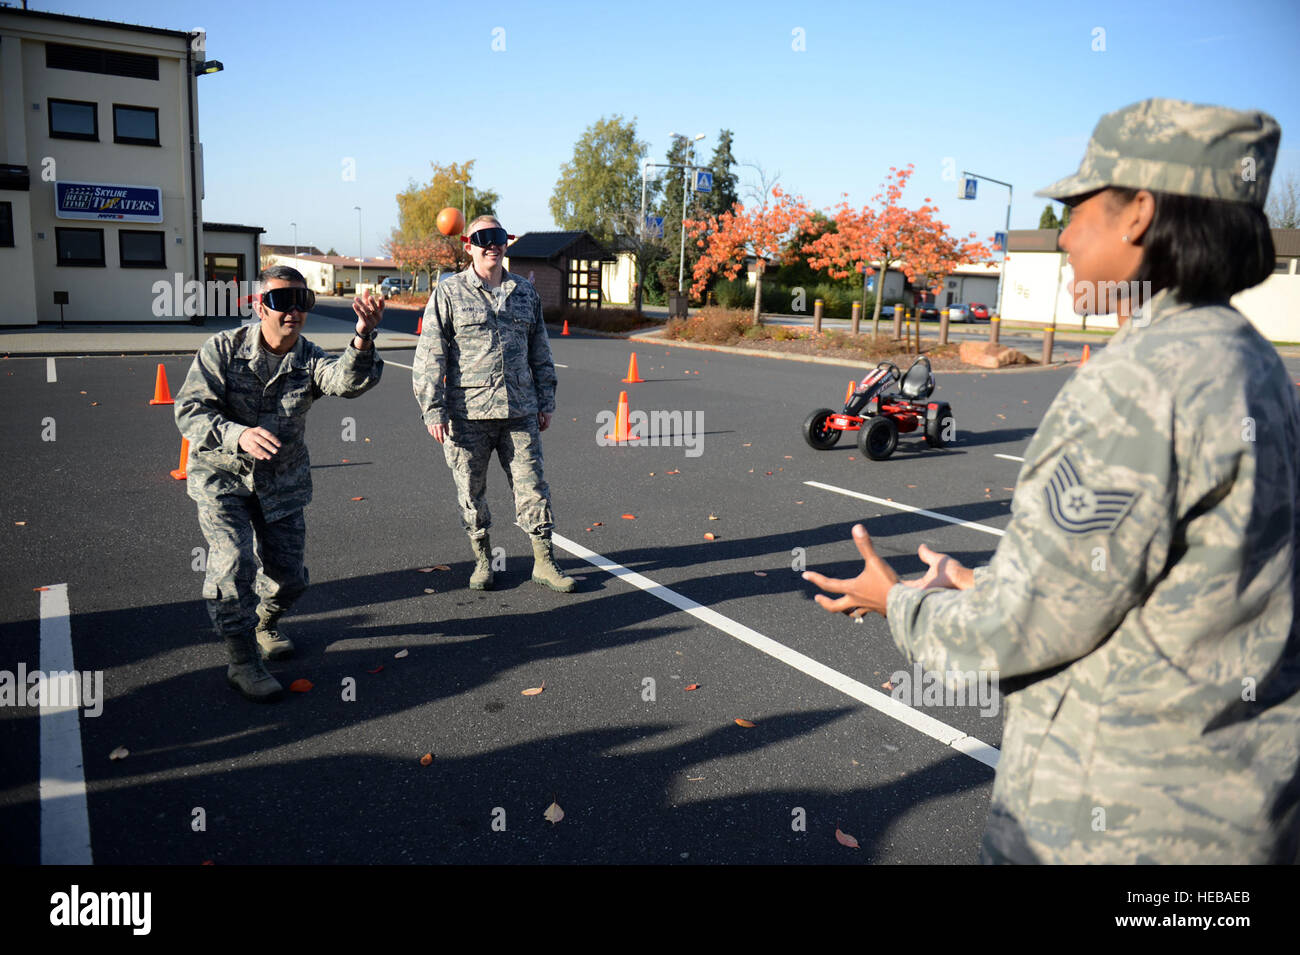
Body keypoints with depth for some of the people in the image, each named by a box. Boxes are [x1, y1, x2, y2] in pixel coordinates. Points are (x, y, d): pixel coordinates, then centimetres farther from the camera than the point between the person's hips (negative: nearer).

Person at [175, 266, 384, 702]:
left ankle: (263, 623, 41)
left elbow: (348, 381, -32)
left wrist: (363, 340, -53)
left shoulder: (309, 360, -9)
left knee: (289, 576, 6)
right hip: (222, 476, -2)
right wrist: (238, 435, -38)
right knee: (233, 563, -18)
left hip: (283, 482, 3)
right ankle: (242, 662, 0)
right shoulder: (222, 349, -12)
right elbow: (190, 409, -18)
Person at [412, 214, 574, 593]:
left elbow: (540, 353, 19)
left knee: (532, 486, 4)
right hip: (468, 415, -2)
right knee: (471, 491, 7)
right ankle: (482, 559, 25)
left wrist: (546, 402, 15)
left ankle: (544, 562, 14)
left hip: (520, 413, 2)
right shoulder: (448, 294, 1)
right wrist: (433, 411, -8)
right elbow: (430, 358, -2)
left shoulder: (526, 293, 13)